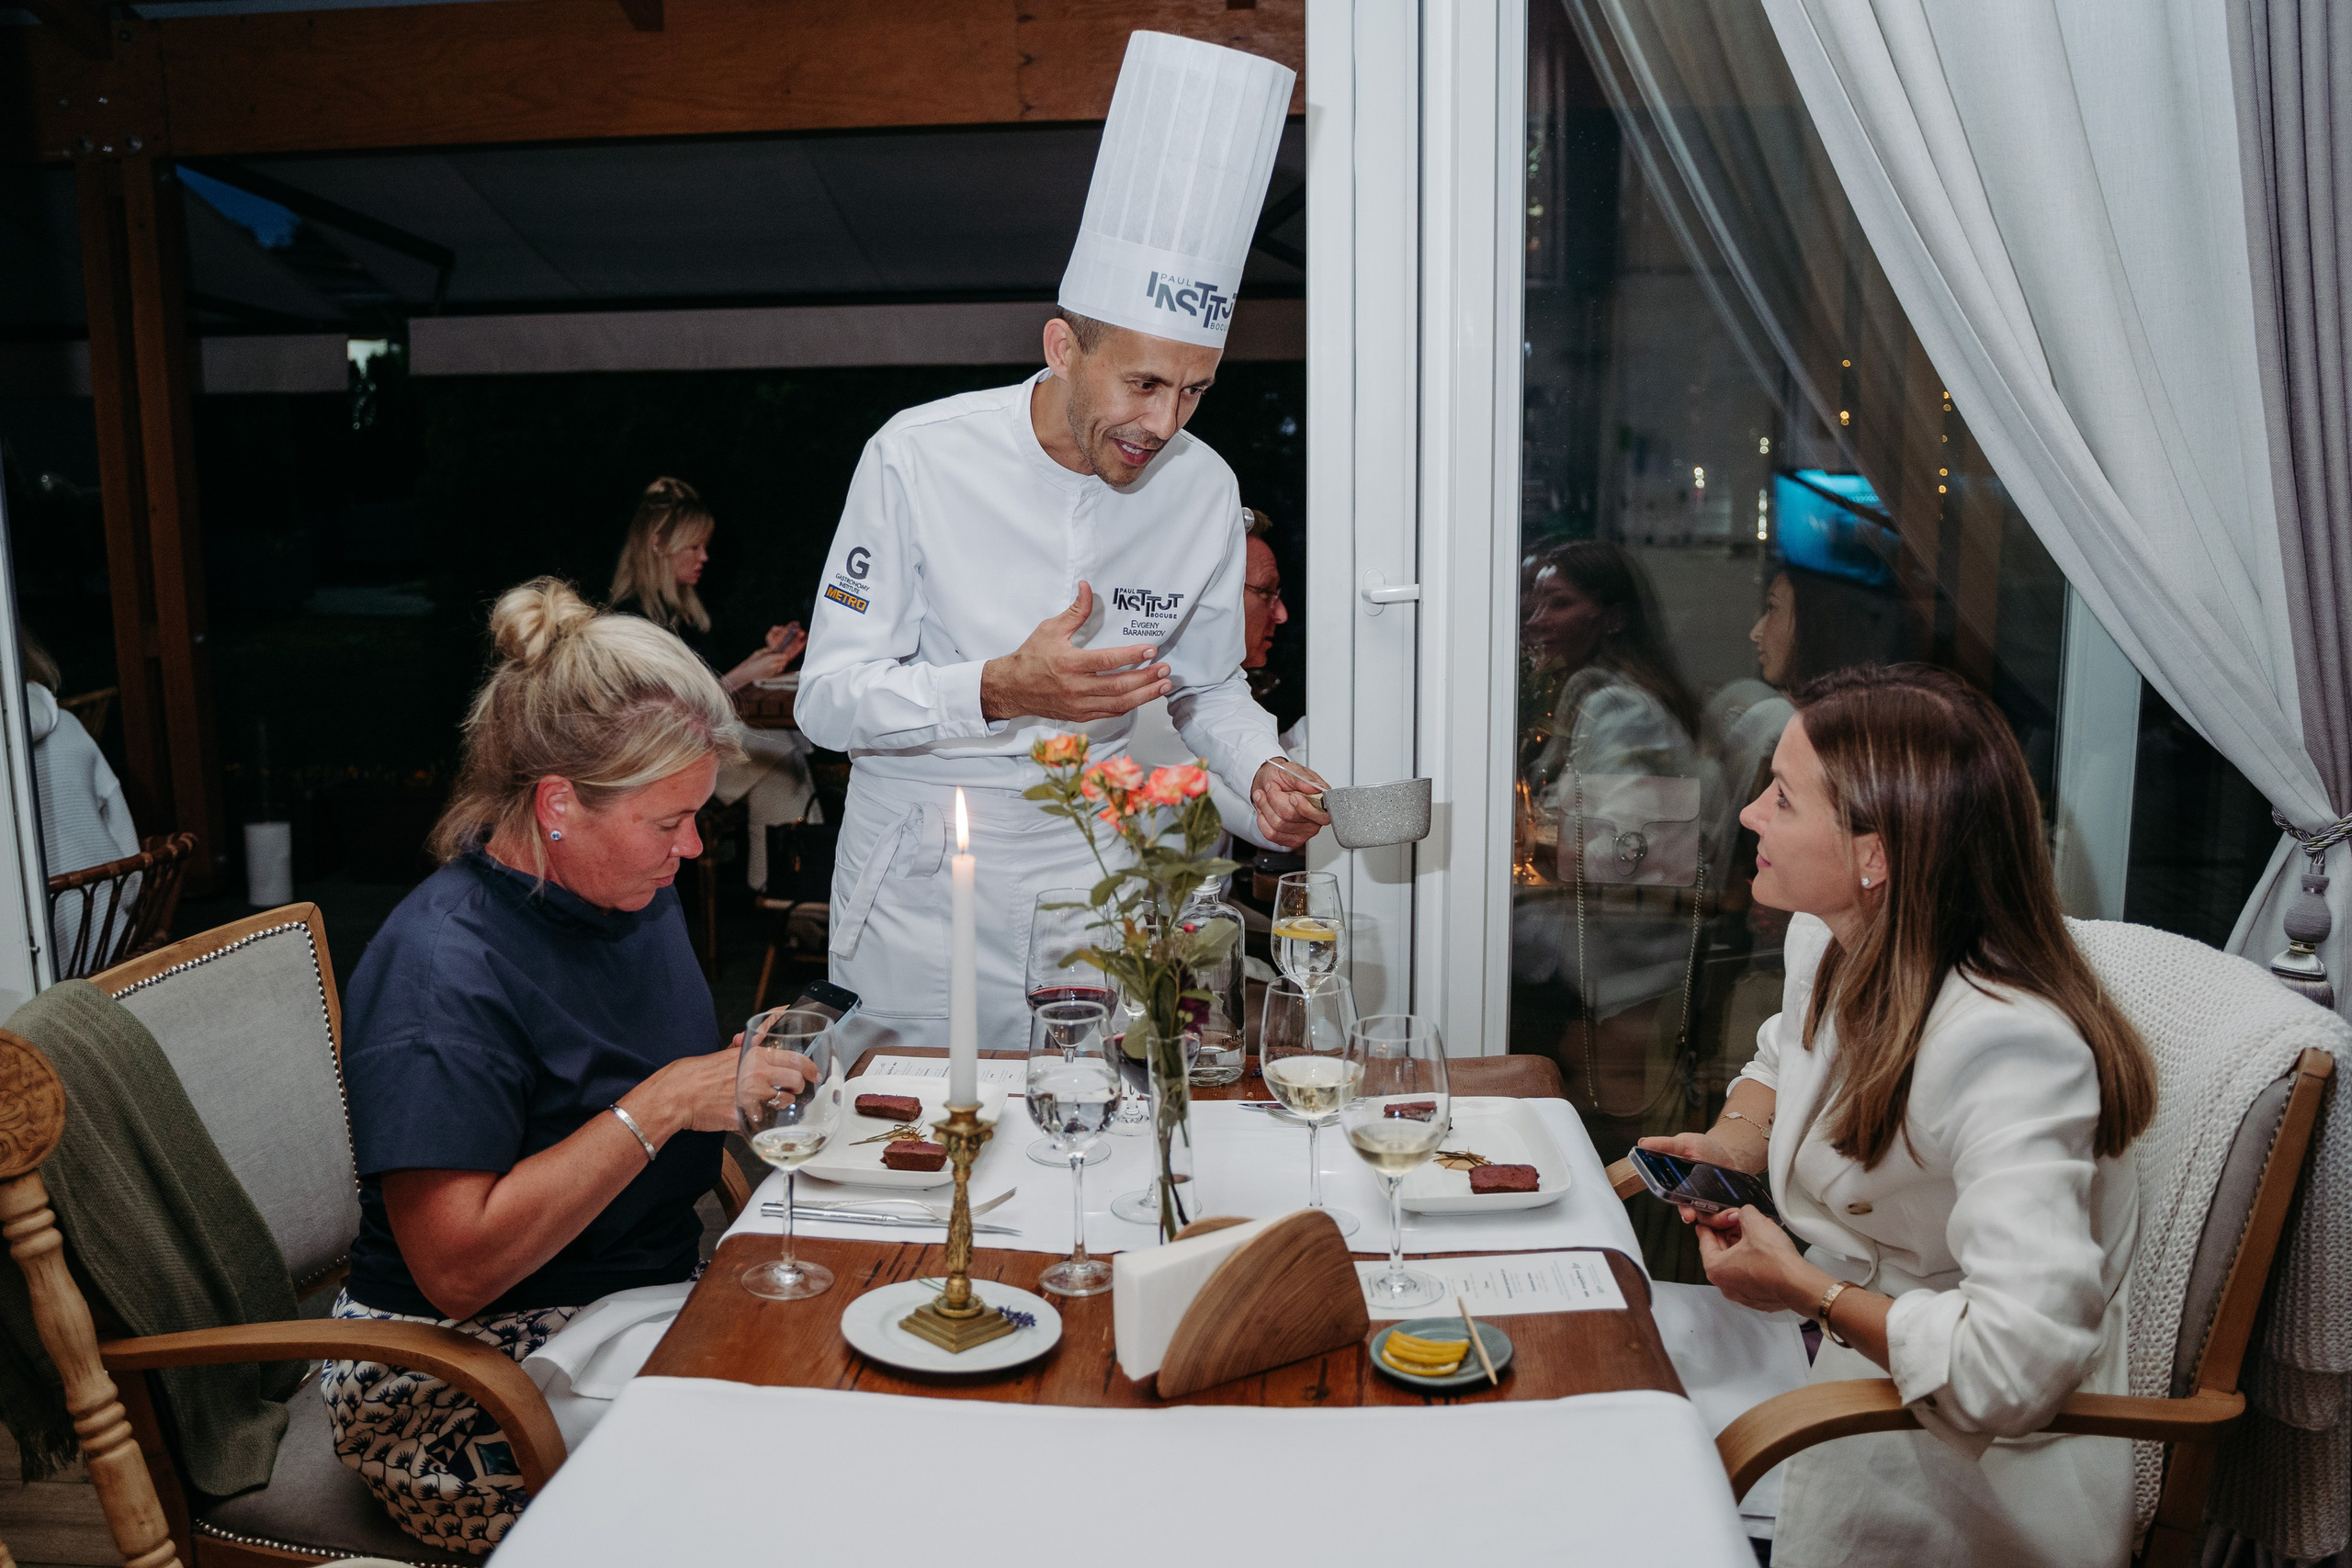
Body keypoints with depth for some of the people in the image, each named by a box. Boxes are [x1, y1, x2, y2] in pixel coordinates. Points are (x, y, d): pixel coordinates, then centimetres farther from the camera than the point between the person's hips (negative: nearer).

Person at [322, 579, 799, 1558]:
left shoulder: (635, 892, 5)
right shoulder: (443, 972, -21)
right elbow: (458, 1270, -25)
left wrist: (747, 1074, 2)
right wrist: (661, 1107, -26)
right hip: (464, 1391, -7)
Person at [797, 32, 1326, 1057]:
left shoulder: (1203, 490, -4)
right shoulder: (919, 456, -14)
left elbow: (1208, 685, 11)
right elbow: (828, 699, -13)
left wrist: (1261, 769, -10)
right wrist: (999, 691, -28)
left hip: (1087, 881, 3)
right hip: (917, 889, -2)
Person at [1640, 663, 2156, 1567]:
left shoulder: (2006, 1050, -32)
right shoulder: (1827, 939, -4)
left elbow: (2014, 1365, -39)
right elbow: (1782, 1061, 20)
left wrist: (1807, 1290, -24)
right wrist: (1733, 1144, -1)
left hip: (1973, 1449, -8)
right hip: (1839, 1349, 8)